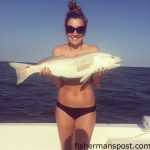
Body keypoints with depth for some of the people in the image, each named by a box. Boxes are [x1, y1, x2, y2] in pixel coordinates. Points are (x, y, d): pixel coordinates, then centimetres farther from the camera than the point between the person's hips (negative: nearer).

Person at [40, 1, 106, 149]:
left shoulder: (93, 50, -5)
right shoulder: (58, 50, -3)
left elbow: (97, 83, -4)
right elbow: (58, 83, -2)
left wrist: (97, 72, -24)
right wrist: (52, 73, -22)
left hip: (87, 109, -1)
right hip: (63, 107, 1)